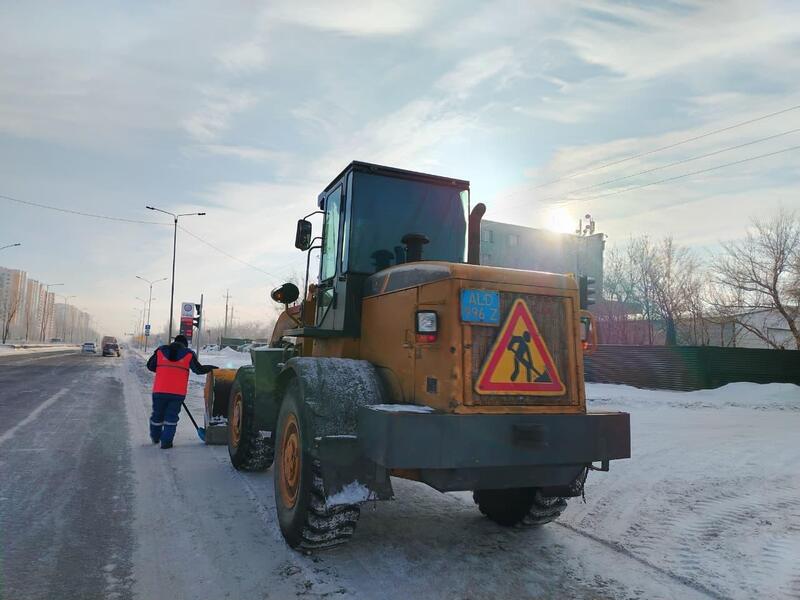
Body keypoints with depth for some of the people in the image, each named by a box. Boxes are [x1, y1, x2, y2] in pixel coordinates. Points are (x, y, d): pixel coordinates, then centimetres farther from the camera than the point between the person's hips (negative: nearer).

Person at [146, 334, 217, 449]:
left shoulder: (160, 350, 9)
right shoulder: (188, 354, 3)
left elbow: (150, 366, 14)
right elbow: (199, 369, 4)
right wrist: (211, 367, 19)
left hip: (159, 390, 2)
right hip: (178, 392, -2)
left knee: (157, 414, 18)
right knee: (171, 417, 7)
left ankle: (155, 437, 37)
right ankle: (166, 442, 6)